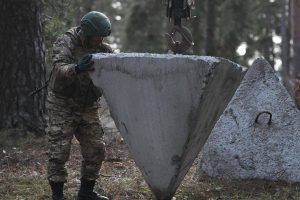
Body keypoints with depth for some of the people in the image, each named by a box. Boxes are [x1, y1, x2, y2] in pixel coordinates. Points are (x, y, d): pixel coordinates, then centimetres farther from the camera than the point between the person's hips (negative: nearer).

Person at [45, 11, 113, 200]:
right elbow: (59, 70, -32)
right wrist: (76, 69, -54)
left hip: (88, 108, 5)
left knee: (96, 150, 5)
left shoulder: (103, 49, 1)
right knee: (59, 152, -6)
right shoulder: (65, 43, -15)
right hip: (62, 107, -5)